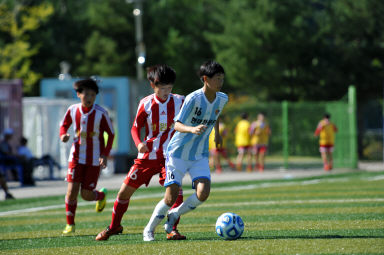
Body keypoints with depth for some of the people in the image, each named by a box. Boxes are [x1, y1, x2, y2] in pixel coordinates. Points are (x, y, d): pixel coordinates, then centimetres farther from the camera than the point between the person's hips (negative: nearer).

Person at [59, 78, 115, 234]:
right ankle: (70, 224, 4)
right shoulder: (72, 110, -4)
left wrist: (105, 155, -12)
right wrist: (63, 135, -9)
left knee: (86, 195, 0)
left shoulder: (101, 113, -13)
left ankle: (101, 195, 36)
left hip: (95, 159, -2)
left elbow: (110, 134, -4)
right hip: (77, 156, 2)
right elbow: (64, 125, 14)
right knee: (72, 190, -10)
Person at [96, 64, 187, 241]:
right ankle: (114, 226, 25)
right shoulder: (146, 104, -4)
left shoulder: (179, 102, -4)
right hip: (147, 155, 1)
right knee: (125, 191, 4)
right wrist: (139, 143, -15)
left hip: (169, 155, -1)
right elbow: (135, 128, 3)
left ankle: (172, 230, -12)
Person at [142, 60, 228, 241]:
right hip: (178, 153, -5)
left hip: (200, 156, 5)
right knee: (171, 197, -8)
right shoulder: (193, 98, -19)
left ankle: (174, 215, 10)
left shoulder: (222, 99, 0)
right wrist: (192, 129, -41)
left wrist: (217, 133, 35)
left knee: (203, 193, -17)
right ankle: (149, 229, 15)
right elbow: (177, 124, -22)